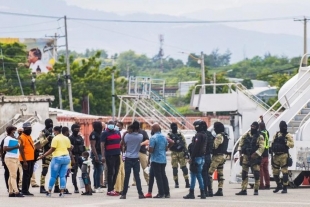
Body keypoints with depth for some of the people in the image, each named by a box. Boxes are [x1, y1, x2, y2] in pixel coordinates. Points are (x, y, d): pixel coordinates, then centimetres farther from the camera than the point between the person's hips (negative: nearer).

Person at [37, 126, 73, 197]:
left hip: (58, 158, -5)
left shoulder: (55, 138, -8)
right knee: (62, 176, 5)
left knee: (53, 176, 3)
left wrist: (42, 156, -8)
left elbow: (52, 149, -12)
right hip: (66, 158, 5)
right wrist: (72, 159, 26)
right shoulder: (66, 139, 11)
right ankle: (62, 192, -2)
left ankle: (49, 191, 7)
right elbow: (69, 150, 15)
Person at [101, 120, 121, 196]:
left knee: (116, 172, 8)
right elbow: (102, 145, -8)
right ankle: (110, 190, -3)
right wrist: (103, 156, -15)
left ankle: (112, 188, 16)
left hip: (117, 155, 7)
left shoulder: (117, 133, 15)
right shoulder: (105, 133, -3)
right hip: (109, 156, -7)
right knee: (110, 172, -6)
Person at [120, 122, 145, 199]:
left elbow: (124, 145, 3)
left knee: (126, 177, 1)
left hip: (128, 158, -1)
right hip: (136, 158, 1)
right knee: (137, 176, 4)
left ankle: (124, 194, 2)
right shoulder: (140, 136, -6)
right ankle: (140, 193, 1)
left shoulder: (127, 135, -9)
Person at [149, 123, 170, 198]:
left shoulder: (153, 138, -15)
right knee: (163, 176, 13)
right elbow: (166, 148, 14)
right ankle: (167, 193, 13)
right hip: (163, 159, 7)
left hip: (156, 160, -7)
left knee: (158, 177, -3)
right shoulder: (164, 137, 6)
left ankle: (161, 193, -5)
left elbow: (151, 150, -19)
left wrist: (148, 149, 2)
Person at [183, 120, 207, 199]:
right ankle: (202, 193, 12)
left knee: (193, 175, -7)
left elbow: (195, 148, -21)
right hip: (202, 157, 9)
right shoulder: (204, 135, 14)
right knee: (199, 175, 14)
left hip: (197, 157, -9)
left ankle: (191, 193, -8)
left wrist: (192, 158, -19)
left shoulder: (198, 135, -16)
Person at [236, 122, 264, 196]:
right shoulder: (246, 135, 10)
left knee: (256, 174, -7)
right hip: (246, 156, 4)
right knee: (244, 174, 4)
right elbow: (241, 145, 12)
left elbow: (262, 147, -11)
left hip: (254, 157, -4)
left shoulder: (260, 137, -3)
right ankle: (243, 190, 9)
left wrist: (255, 154, -19)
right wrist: (240, 154, 1)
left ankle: (256, 190, 0)